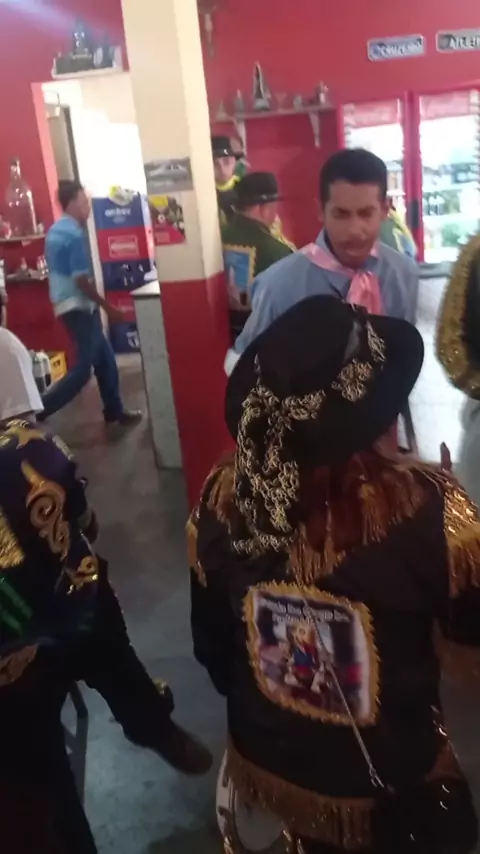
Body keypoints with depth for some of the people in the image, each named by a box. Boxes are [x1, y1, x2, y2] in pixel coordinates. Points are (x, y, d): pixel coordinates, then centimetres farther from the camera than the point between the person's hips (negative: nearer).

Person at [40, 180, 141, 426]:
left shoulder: (54, 231, 12)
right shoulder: (75, 234, -18)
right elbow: (81, 280, -22)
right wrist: (108, 307, -14)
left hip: (66, 304, 10)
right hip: (79, 307, -10)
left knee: (104, 358, 16)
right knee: (83, 368, -6)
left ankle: (114, 410, 24)